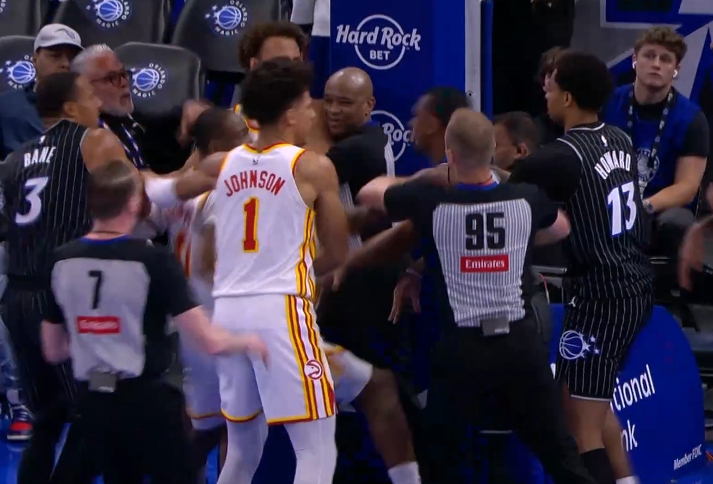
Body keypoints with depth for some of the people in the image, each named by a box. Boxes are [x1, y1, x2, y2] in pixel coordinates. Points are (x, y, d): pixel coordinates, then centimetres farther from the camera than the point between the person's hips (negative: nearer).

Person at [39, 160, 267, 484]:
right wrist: (247, 342, 6)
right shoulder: (152, 260, -14)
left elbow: (53, 352, 9)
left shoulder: (62, 261, 0)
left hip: (93, 402, 5)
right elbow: (209, 342, -14)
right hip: (146, 399, -5)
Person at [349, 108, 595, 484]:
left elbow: (369, 192, 11)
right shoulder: (526, 200, -3)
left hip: (462, 350, -2)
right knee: (558, 452, 8)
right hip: (521, 342, 2)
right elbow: (561, 228, 22)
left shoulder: (429, 202, -10)